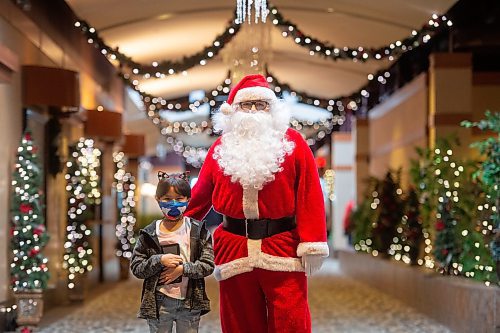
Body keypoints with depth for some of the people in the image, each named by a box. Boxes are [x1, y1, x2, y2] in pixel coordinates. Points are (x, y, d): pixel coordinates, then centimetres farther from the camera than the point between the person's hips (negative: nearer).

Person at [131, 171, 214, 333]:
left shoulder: (198, 230, -1)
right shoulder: (149, 234, -1)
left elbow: (208, 264, -6)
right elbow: (136, 268, -2)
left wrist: (182, 269, -18)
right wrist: (159, 260, -17)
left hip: (190, 302, 0)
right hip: (159, 303, 0)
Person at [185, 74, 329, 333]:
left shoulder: (293, 143, 2)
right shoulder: (221, 148, 10)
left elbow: (309, 196, -4)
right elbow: (200, 197, 16)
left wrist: (311, 246, -10)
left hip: (283, 252, -2)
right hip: (234, 252, 3)